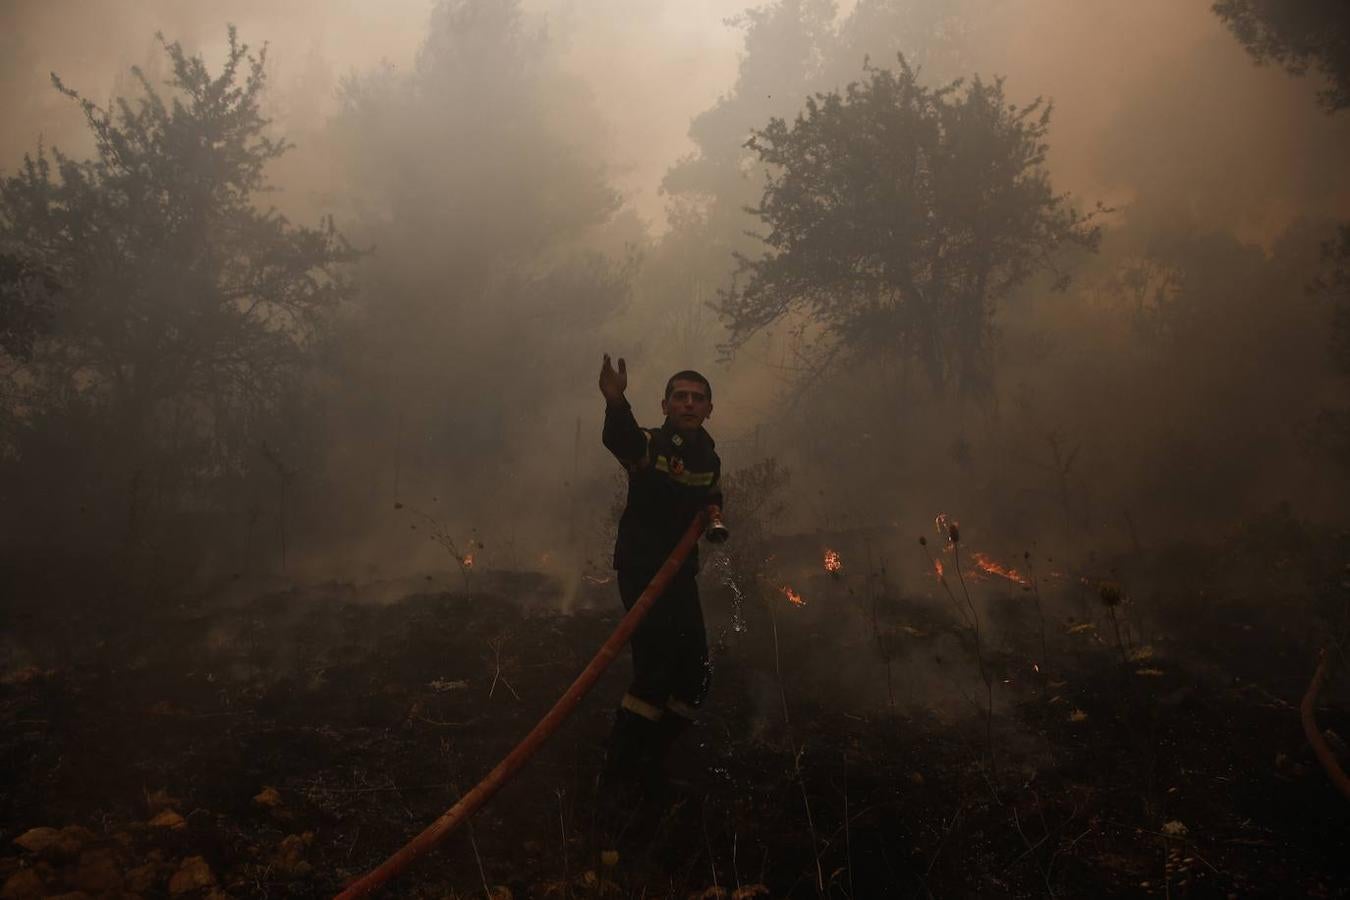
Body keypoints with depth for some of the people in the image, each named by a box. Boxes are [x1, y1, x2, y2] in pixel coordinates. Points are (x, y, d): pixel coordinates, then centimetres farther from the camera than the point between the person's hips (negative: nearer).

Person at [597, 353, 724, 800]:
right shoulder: (649, 443, -12)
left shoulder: (710, 461, 9)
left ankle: (650, 764, 25)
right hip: (640, 568, -7)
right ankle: (618, 769, -4)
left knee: (695, 672, 10)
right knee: (658, 664, -17)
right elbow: (620, 438, -36)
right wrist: (616, 402, -60)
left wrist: (714, 514, 0)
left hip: (680, 574, 8)